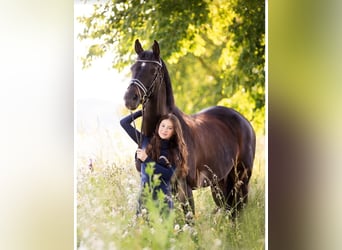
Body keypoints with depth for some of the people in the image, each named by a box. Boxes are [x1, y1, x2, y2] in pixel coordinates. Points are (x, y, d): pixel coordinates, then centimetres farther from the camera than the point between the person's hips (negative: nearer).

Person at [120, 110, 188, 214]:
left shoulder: (175, 152, 2)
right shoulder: (146, 142, 5)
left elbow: (168, 175, -12)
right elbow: (124, 122, 6)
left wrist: (147, 160, -14)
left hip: (163, 196, 0)